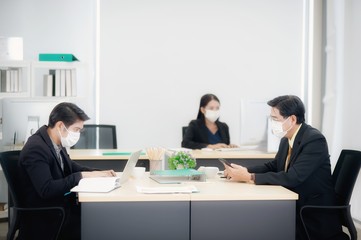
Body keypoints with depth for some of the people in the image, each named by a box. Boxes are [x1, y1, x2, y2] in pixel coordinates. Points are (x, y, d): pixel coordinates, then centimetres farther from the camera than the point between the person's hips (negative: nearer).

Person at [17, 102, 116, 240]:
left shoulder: (57, 143, 1)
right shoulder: (36, 149, -22)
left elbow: (69, 166, 18)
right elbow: (46, 190, -29)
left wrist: (96, 173, 1)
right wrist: (82, 176, -23)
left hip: (60, 203, 8)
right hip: (44, 218, -8)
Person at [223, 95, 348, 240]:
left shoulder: (314, 140, -21)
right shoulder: (286, 140, 3)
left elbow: (292, 178, -27)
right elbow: (274, 166, 12)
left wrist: (249, 177, -25)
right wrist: (245, 170, -7)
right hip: (293, 207, 7)